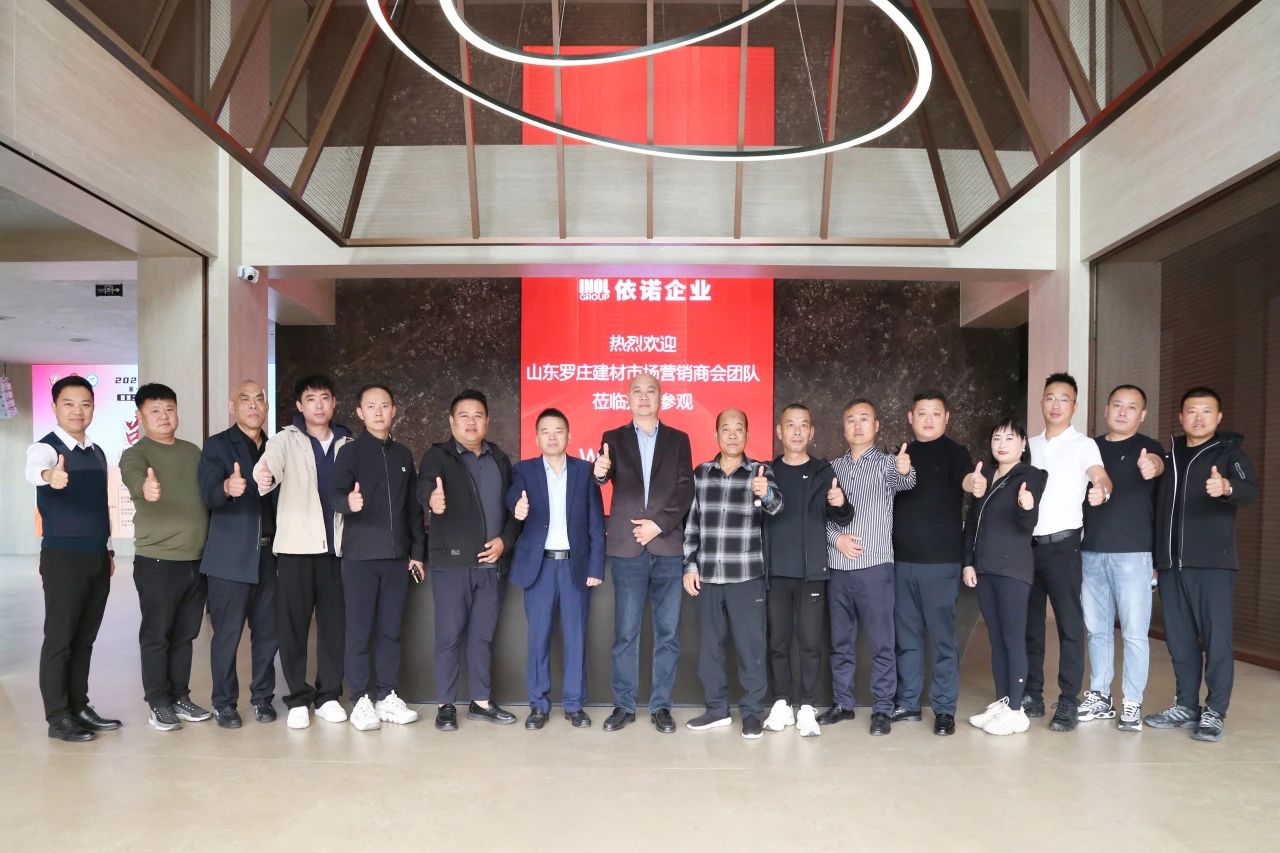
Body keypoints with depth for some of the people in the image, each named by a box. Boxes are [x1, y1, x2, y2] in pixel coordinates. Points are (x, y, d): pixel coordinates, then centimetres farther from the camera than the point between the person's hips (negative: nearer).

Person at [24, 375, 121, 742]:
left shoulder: (98, 454, 12)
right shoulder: (45, 447, -10)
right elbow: (33, 470, -35)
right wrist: (49, 475, -58)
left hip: (98, 557, 7)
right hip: (63, 557, -6)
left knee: (85, 639, 13)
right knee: (59, 638, 0)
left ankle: (79, 707, 23)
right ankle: (57, 717, 9)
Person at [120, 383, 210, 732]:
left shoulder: (193, 452, 13)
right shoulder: (136, 454, -5)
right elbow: (133, 476, -29)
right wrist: (145, 487, -50)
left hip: (197, 560, 5)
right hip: (157, 562, -5)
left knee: (184, 635, 13)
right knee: (157, 635, 3)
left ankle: (180, 697, 25)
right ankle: (159, 703, 15)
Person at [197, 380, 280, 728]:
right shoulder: (217, 445, 0)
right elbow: (208, 493, -15)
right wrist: (227, 487, -38)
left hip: (270, 555, 4)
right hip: (231, 556, -4)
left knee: (268, 632, 8)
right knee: (227, 634, 2)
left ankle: (262, 698, 21)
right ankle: (224, 703, 15)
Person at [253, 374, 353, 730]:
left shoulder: (348, 444, 9)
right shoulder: (285, 439, 0)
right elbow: (268, 464, -21)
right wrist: (263, 476, -43)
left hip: (336, 545, 3)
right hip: (295, 545, -2)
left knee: (334, 623, 6)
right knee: (293, 624, 2)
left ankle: (328, 696, 19)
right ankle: (298, 699, 14)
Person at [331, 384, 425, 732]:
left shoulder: (403, 454, 11)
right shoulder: (349, 452, 0)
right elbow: (336, 495, -13)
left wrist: (417, 552, 11)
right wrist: (349, 502, -37)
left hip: (397, 556, 4)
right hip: (360, 555, -3)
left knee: (391, 630, 7)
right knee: (359, 630, 1)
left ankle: (387, 696, 17)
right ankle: (361, 699, 11)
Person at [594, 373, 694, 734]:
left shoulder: (678, 440, 9)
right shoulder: (614, 439, 8)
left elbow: (685, 490, 1)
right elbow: (606, 477, -9)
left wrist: (659, 524, -11)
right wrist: (599, 473, -32)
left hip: (668, 547, 1)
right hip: (627, 548, -1)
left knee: (667, 633, 5)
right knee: (625, 633, 4)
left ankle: (661, 705, 16)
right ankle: (623, 705, 15)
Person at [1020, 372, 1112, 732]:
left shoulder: (1083, 444, -1)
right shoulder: (1030, 446, 14)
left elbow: (1101, 476, -18)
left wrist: (1102, 491, -41)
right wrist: (983, 485, -4)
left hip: (1062, 544, -5)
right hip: (1027, 544, 5)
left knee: (1069, 624, -3)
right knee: (1029, 623, 10)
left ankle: (1068, 703, 4)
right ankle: (1031, 696, 20)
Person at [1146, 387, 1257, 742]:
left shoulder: (1229, 452, 1)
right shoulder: (1168, 454, 15)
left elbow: (1250, 491, -18)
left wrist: (1226, 488, -41)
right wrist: (1155, 556, 11)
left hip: (1214, 564, -4)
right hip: (1171, 563, 5)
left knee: (1216, 639, -1)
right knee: (1179, 639, 10)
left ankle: (1214, 712, 8)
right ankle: (1186, 706, 21)